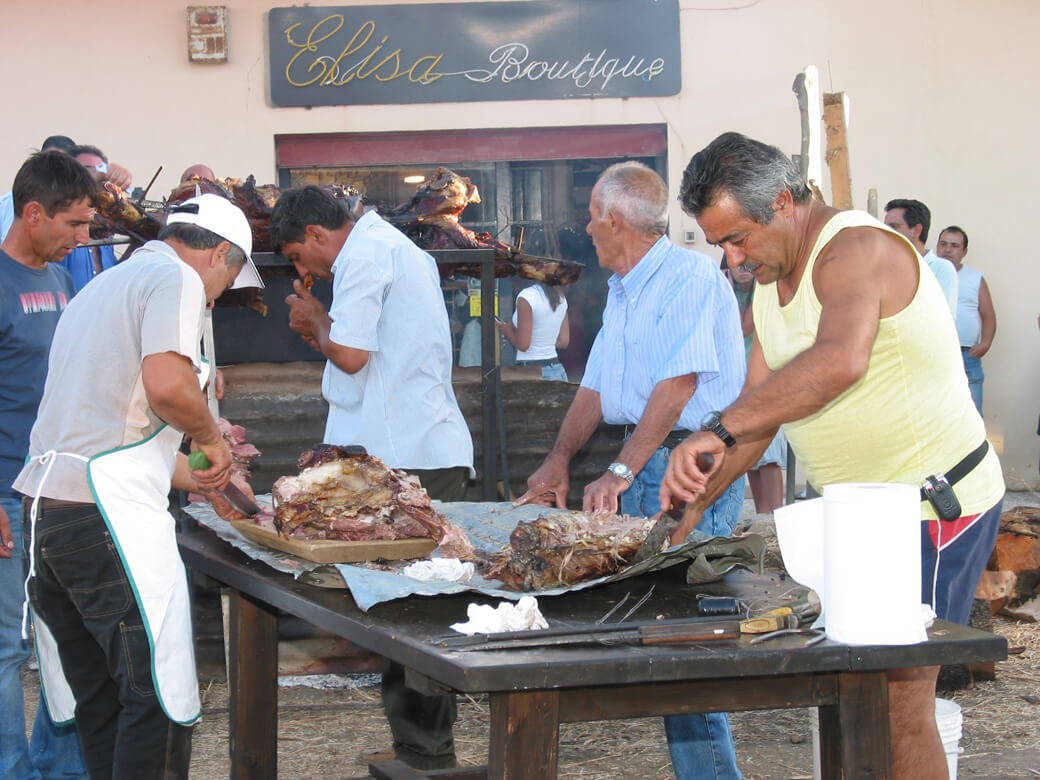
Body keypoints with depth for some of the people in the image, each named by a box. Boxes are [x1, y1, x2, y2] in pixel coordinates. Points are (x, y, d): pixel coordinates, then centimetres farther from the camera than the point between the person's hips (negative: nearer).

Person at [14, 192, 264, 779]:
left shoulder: (104, 286, 26)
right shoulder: (177, 279, -3)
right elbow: (166, 385, -22)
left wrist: (192, 477, 36)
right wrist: (212, 437, -3)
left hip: (46, 505, 9)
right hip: (109, 515, -9)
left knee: (100, 698, 14)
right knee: (159, 698, -5)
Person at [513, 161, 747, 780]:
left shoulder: (690, 277, -11)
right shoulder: (623, 290, 20)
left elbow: (677, 385, -19)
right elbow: (597, 387, 23)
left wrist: (621, 472, -21)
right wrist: (559, 461, 13)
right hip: (644, 466, 9)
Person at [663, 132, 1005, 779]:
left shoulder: (855, 249, -19)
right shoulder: (771, 287, 12)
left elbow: (839, 362, -39)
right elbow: (760, 410, 16)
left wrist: (719, 430, -40)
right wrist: (696, 502, 5)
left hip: (935, 502, -9)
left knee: (898, 707, -8)